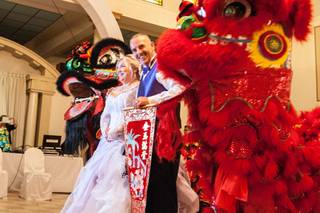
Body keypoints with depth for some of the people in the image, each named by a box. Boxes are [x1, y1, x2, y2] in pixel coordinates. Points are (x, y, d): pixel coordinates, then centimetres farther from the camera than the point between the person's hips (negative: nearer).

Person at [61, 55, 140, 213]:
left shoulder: (138, 88, -1)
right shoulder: (113, 92, 21)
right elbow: (105, 115, 19)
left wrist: (117, 130, -14)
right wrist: (105, 131, -1)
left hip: (125, 139, -7)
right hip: (109, 139, 7)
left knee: (116, 176, -13)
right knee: (95, 174, 6)